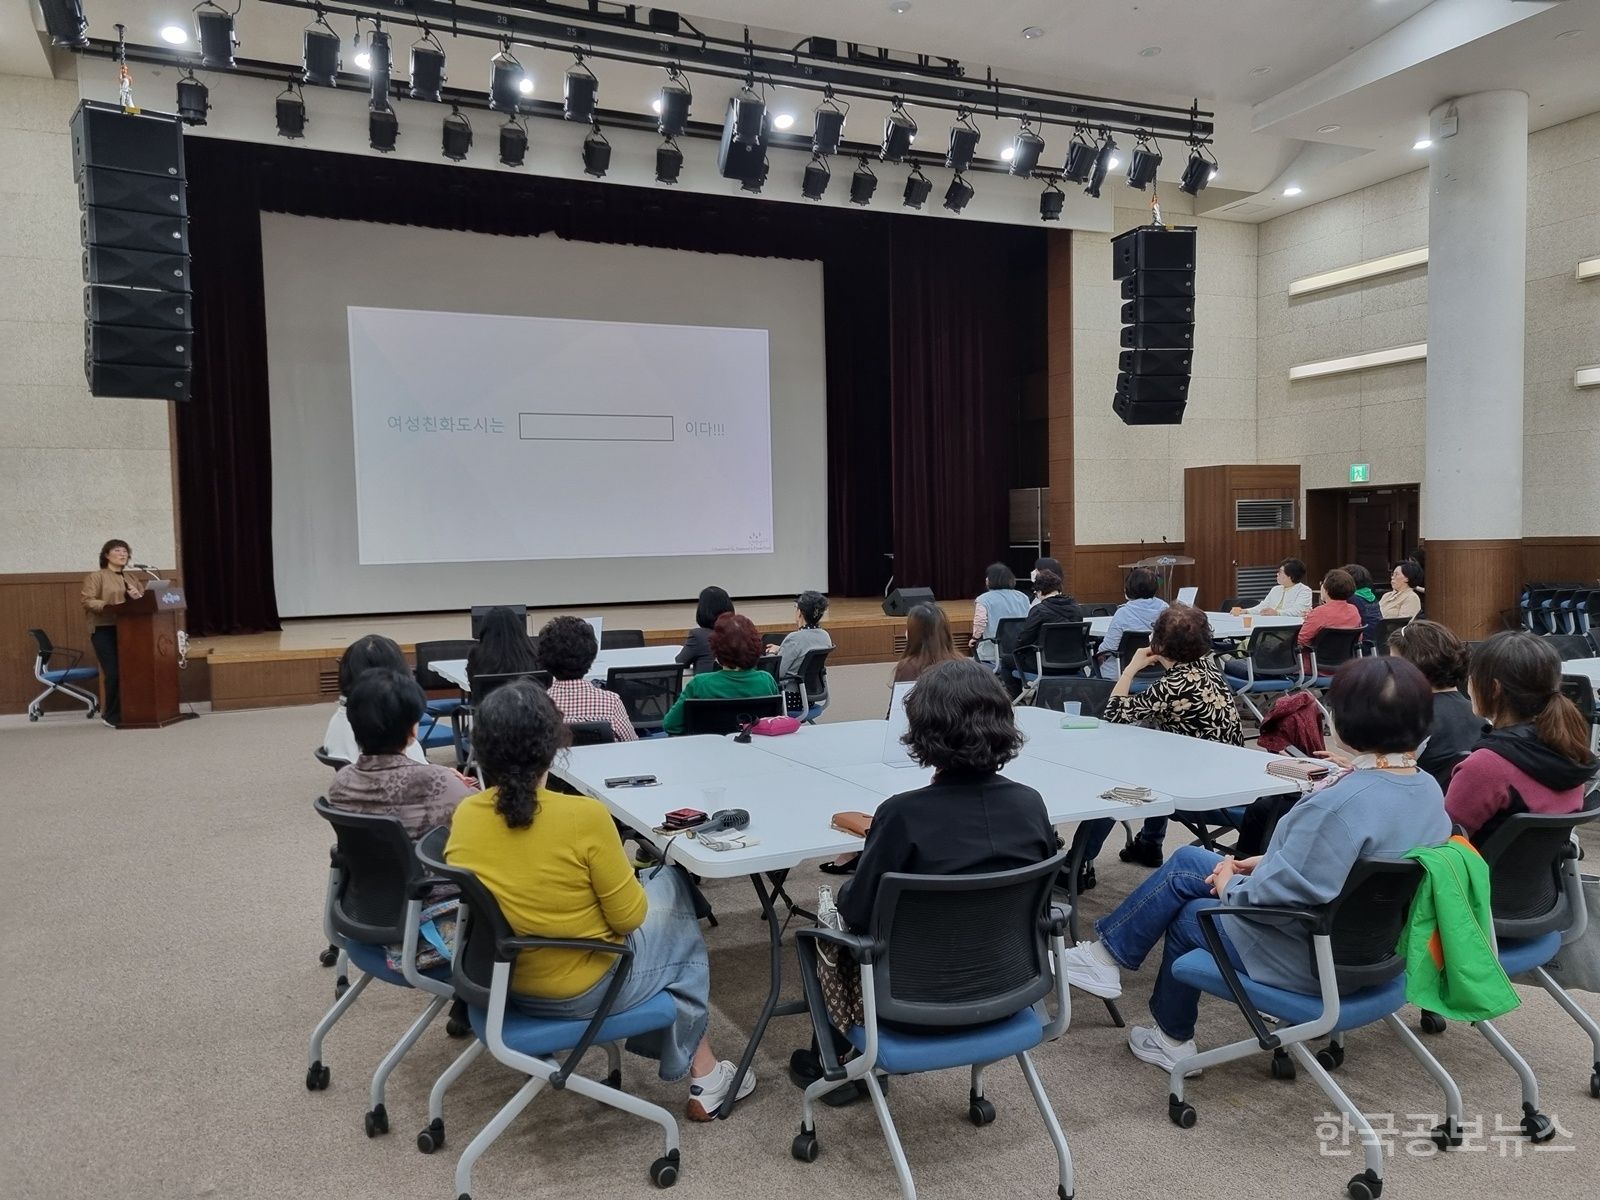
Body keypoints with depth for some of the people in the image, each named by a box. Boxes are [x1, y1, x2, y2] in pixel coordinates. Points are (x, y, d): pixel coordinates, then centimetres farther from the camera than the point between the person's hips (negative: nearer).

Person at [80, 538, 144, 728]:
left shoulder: (131, 579, 22)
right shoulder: (95, 577, 4)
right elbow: (87, 602, -7)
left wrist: (138, 597, -5)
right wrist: (108, 606, -22)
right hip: (104, 631, -5)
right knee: (114, 673, -11)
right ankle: (113, 715, 0)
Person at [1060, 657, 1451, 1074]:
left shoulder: (1345, 803, -33)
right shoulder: (1428, 788, -2)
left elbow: (1274, 897, -28)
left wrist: (1230, 885, -8)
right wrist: (1266, 863, 4)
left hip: (1317, 961, -9)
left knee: (1189, 915, 17)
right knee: (1186, 863, 11)